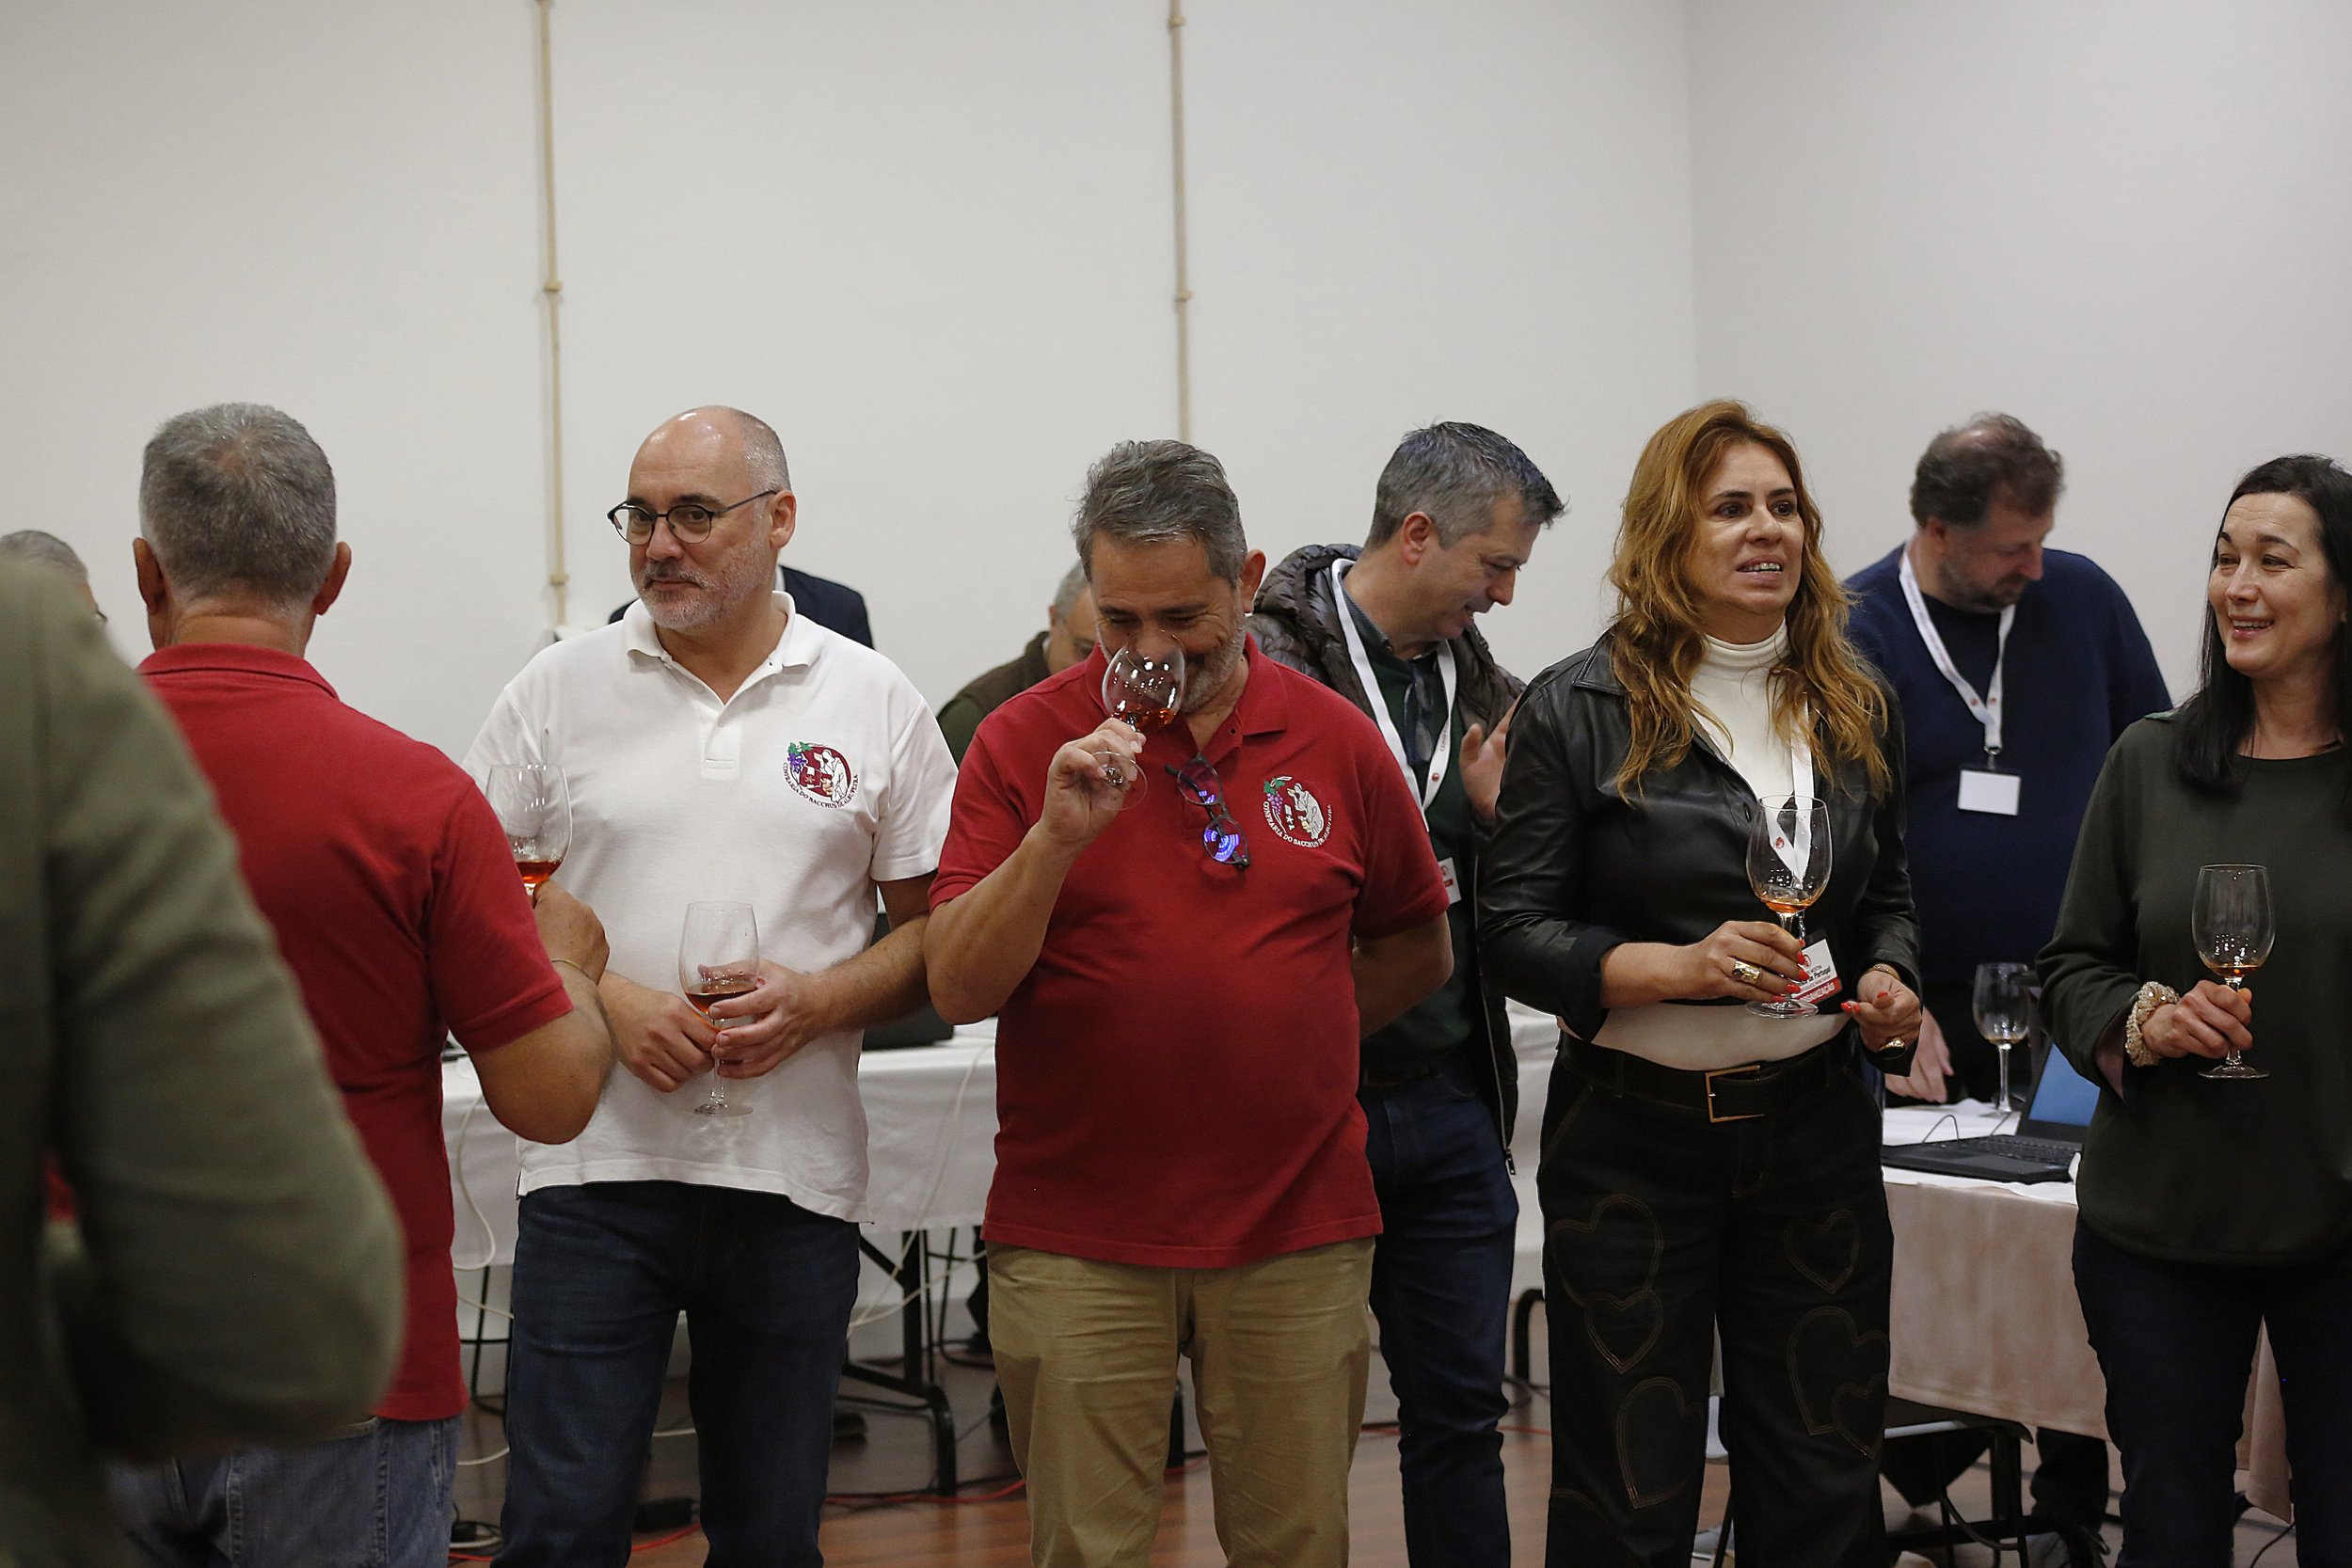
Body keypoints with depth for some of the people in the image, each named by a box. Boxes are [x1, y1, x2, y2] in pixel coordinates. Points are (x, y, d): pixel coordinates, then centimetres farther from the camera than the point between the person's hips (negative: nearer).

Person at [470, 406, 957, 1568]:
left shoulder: (874, 702, 5)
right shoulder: (558, 690, 4)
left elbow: (935, 927, 7)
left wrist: (817, 1001, -11)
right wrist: (605, 1001, -12)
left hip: (796, 1177, 1)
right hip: (596, 1165, -1)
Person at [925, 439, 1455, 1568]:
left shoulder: (1336, 741, 4)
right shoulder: (1025, 742, -2)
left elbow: (1416, 951, 16)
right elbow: (959, 989, -8)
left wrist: (1277, 1034, 6)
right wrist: (1059, 836, -21)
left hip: (1298, 1232, 2)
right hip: (1077, 1243, -1)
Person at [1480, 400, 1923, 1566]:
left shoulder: (1854, 708, 9)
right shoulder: (1577, 711, -6)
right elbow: (1513, 933, -8)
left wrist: (1889, 982, -2)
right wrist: (1682, 966, -22)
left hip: (1814, 1128, 4)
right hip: (1633, 1134, -4)